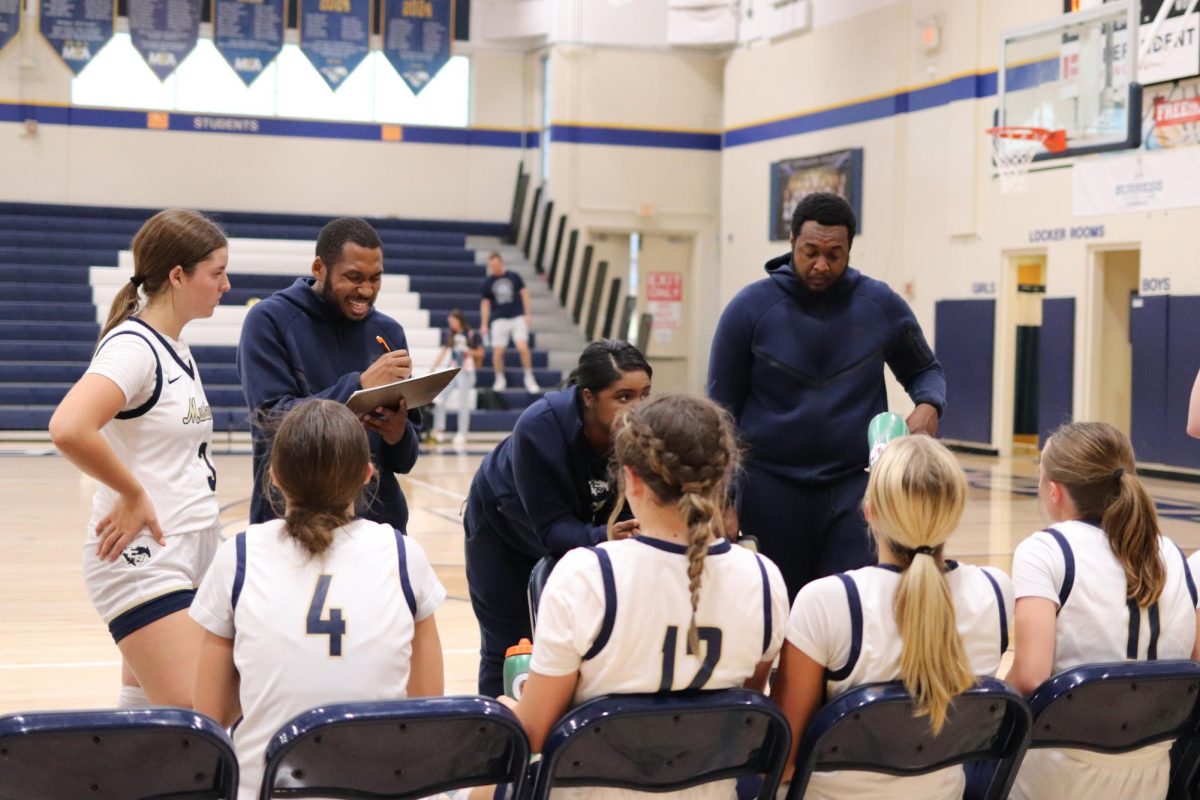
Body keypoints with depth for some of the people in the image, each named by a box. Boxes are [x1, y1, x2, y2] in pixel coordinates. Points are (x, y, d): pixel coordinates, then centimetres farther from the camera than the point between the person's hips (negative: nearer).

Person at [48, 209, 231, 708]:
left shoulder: (177, 348, 13)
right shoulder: (132, 346, -15)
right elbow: (68, 429, -32)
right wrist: (133, 495, -20)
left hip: (190, 560, 9)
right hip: (144, 563, -9)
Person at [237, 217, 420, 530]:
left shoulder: (388, 331, 5)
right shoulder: (269, 320, -6)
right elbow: (272, 420, -17)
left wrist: (399, 434, -15)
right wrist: (359, 385, -22)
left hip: (377, 518, 4)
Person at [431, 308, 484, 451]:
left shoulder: (472, 335, -5)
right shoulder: (449, 335, 8)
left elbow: (480, 353, 0)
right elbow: (443, 352, 10)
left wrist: (467, 350, -17)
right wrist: (433, 369, 6)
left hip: (466, 373, -5)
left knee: (463, 404, -4)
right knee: (439, 401, -3)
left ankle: (462, 435, 1)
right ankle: (439, 430, 6)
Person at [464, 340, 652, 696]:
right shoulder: (539, 426, -37)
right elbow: (551, 526, -34)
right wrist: (604, 537, -52)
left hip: (584, 527, 3)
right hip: (505, 529, -3)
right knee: (509, 651, 3)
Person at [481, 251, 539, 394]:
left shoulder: (514, 277, 3)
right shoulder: (488, 282, 5)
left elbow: (524, 293, 8)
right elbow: (485, 303, 9)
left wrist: (527, 314, 2)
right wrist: (484, 324, 6)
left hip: (518, 317, -1)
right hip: (499, 319, 1)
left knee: (523, 348, -12)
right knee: (497, 351, -4)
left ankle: (529, 379, 2)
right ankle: (500, 380, 16)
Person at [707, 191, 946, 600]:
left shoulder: (882, 305, -1)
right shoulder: (751, 308, -4)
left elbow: (925, 371, 15)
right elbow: (723, 409, 1)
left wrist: (929, 405, -9)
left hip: (856, 487, 0)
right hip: (771, 488, 0)